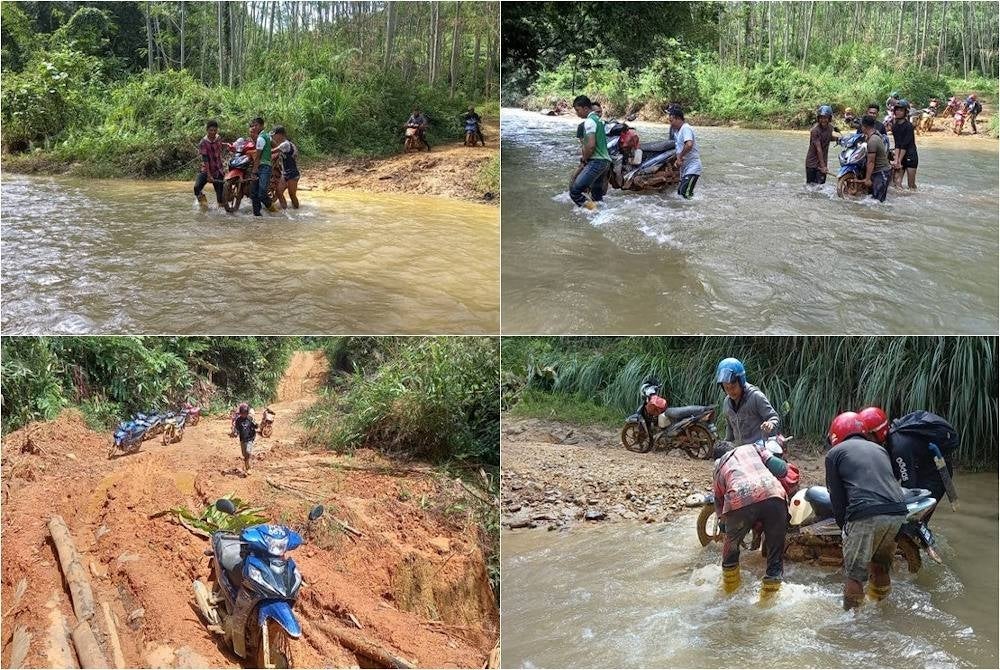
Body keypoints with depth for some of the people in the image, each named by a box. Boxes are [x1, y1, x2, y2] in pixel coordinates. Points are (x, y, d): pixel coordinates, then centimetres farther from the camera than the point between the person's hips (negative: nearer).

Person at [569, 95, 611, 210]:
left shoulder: (589, 121, -13)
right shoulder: (598, 119, 18)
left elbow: (591, 145, -22)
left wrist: (584, 159, -7)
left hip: (596, 162, -11)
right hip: (605, 160, 11)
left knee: (574, 192, -16)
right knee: (597, 196, 17)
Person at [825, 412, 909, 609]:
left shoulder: (835, 453, 12)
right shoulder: (879, 449, 28)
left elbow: (837, 498, 8)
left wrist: (844, 526, 18)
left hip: (866, 516, -6)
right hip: (898, 513, 6)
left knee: (854, 572, 4)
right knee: (880, 565, 24)